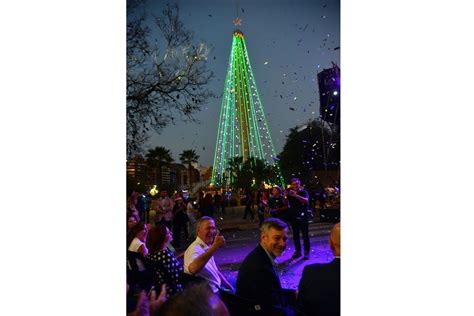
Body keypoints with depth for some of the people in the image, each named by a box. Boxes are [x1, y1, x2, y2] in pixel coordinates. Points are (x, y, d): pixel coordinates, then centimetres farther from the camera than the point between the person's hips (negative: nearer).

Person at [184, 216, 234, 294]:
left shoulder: (207, 247, 7)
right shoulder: (195, 248, -22)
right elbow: (192, 269, -45)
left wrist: (231, 288, 11)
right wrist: (215, 246, -48)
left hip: (216, 290, 9)